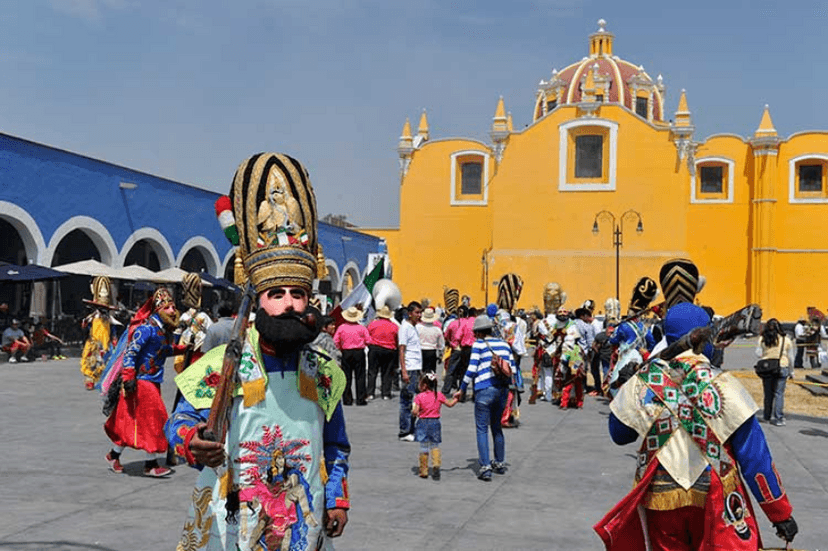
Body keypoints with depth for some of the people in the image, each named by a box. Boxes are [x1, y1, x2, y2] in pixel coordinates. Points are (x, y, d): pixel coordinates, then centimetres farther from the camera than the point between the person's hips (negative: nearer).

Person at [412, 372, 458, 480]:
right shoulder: (439, 395, 0)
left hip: (423, 423, -2)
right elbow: (449, 404, 8)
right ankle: (436, 464, -7)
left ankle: (424, 471, 10)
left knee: (423, 447, 6)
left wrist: (413, 412, 6)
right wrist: (456, 398, 23)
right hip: (435, 423, 2)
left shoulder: (419, 397, -10)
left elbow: (415, 412, -15)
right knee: (435, 446, 14)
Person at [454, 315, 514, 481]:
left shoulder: (478, 344, -2)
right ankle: (500, 463, 28)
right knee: (496, 426, 20)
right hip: (502, 389, 6)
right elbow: (513, 369, 11)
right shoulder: (504, 345, 13)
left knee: (482, 429, -1)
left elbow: (471, 369, -9)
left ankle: (485, 467, -9)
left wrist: (462, 390, -3)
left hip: (484, 389, -6)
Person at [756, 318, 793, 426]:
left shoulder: (762, 339, -1)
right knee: (779, 393, 0)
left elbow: (758, 354, -3)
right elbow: (790, 357, 4)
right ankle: (778, 418, -4)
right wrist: (791, 372, 11)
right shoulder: (786, 340, 0)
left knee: (768, 393, 12)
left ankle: (767, 416, 23)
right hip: (782, 367, -1)